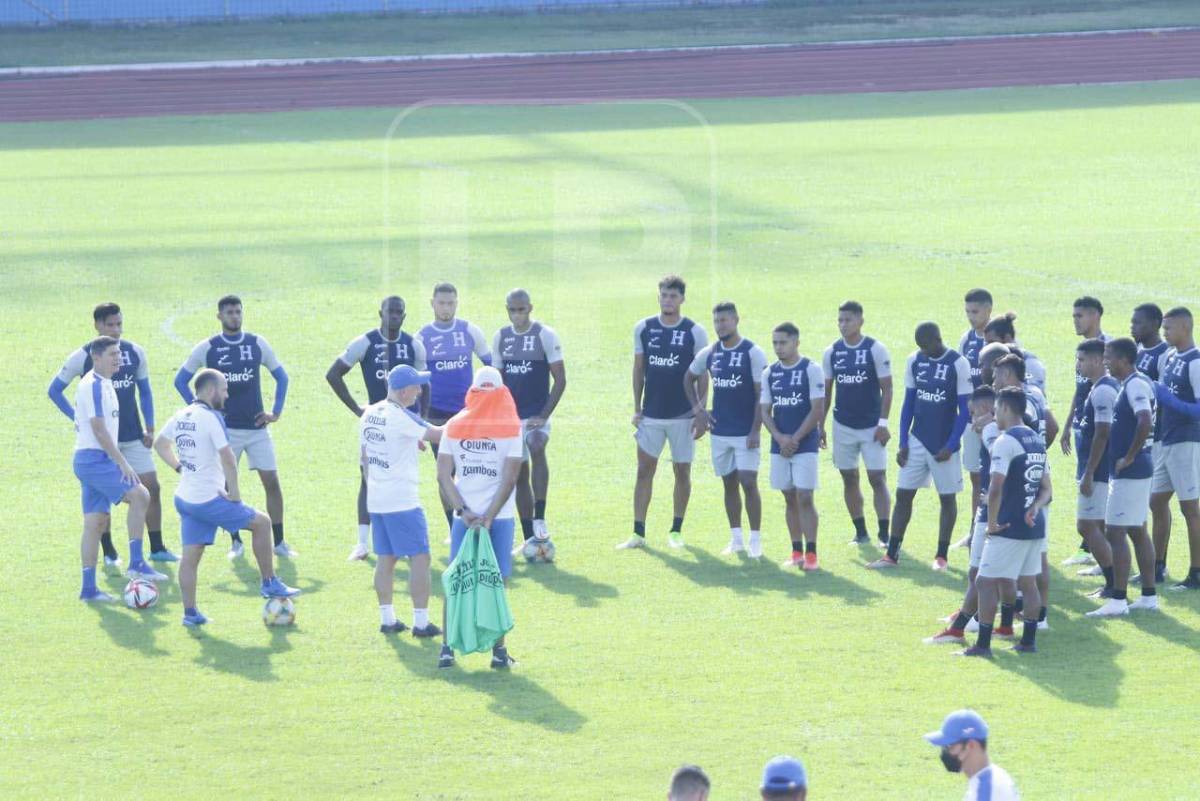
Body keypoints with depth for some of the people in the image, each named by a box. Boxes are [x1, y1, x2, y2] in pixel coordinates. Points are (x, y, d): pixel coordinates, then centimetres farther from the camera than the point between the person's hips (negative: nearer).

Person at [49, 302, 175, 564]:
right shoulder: (83, 357, -7)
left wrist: (150, 427, 4)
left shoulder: (135, 352, 2)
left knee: (151, 488, 0)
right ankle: (109, 552, 12)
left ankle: (157, 548, 9)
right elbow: (55, 390, 1)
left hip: (133, 436, 3)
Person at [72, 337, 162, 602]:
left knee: (96, 521, 8)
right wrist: (123, 463, -20)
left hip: (92, 460, 10)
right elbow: (99, 430, -20)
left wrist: (118, 461, 22)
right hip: (94, 458, -10)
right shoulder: (94, 385, -14)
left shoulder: (104, 384, 17)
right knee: (139, 495, -16)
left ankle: (88, 588, 8)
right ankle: (136, 563, -14)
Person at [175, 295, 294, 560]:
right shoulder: (206, 349, -1)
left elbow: (281, 376, 14)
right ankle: (236, 542, 12)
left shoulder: (257, 344, 3)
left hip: (256, 426, 1)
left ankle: (279, 541, 4)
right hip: (225, 428, -1)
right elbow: (180, 380, 8)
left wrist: (276, 412, 6)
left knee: (272, 481, -4)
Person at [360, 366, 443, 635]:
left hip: (376, 501, 8)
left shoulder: (370, 414, 7)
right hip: (403, 502, -8)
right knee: (420, 558, -1)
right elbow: (438, 435, -18)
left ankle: (387, 618, 14)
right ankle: (421, 621, -1)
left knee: (385, 559, 13)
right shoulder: (401, 418, -18)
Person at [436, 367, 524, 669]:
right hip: (499, 517, -2)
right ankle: (499, 651, 3)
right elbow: (509, 480, -8)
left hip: (464, 517, 2)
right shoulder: (510, 427, -3)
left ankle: (447, 649, 5)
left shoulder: (454, 426, 4)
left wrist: (464, 512, -4)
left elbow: (444, 475, 0)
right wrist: (489, 518, -8)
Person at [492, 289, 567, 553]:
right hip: (511, 416, 5)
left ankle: (539, 517, -31)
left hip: (536, 414, -5)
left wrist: (544, 415, -14)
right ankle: (528, 537, 14)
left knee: (536, 449, -32)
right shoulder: (501, 338, 7)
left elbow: (560, 379, -8)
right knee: (520, 474, 8)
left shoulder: (545, 335, -7)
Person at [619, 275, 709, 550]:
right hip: (651, 413, 2)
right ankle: (638, 533, 1)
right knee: (644, 470, -1)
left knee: (682, 471, 5)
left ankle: (676, 531, 16)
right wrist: (637, 409, 5)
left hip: (683, 414, -2)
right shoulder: (644, 329, 3)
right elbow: (639, 369, 9)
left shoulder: (695, 332, -4)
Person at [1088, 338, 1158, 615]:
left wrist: (1129, 457, -22)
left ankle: (1118, 600, -8)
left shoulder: (1135, 385, -17)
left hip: (1130, 471, -10)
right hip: (1138, 470, 10)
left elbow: (1145, 422, -31)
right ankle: (1149, 595, 20)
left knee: (1115, 532, -8)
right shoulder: (1132, 384, 13)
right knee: (1137, 531, 15)